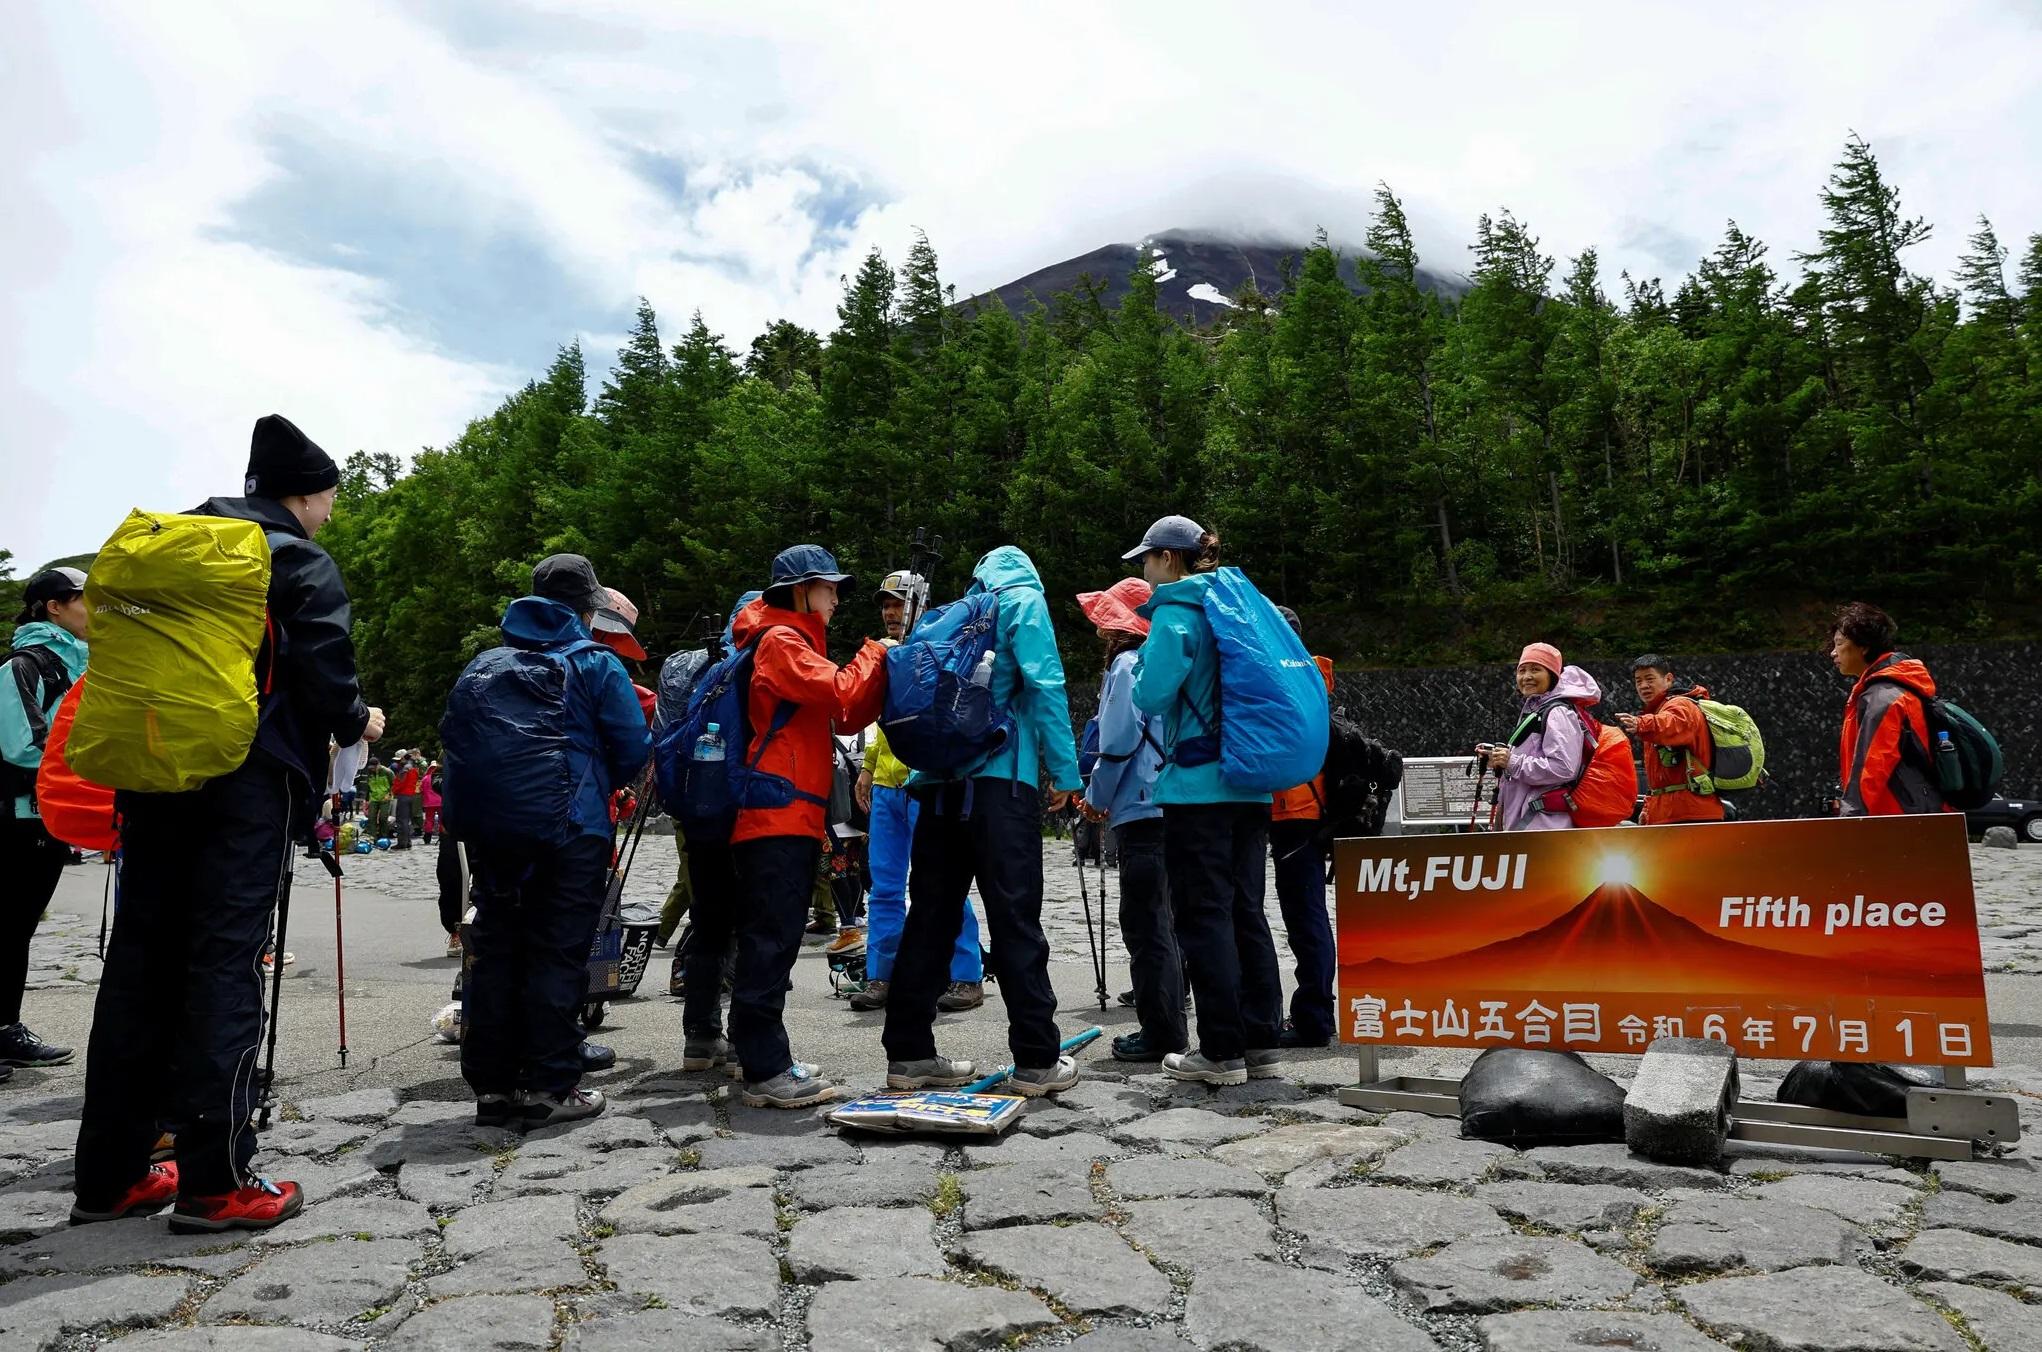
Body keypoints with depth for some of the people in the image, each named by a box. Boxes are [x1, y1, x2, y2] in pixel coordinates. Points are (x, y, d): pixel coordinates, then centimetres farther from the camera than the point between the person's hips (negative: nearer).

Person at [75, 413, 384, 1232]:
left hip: (155, 774, 7)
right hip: (250, 782, -6)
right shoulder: (301, 564, -4)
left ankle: (110, 1173, 15)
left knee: (139, 960, 10)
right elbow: (322, 673, -12)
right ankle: (216, 1181, -4)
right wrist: (357, 723, 6)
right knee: (225, 962, -6)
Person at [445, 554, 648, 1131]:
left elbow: (453, 738, 14)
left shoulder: (483, 666, 13)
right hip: (571, 830, -5)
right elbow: (633, 750, -6)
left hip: (490, 833, 5)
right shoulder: (596, 665, -4)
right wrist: (597, 785, 14)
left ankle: (491, 1085, 16)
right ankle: (548, 1088, 2)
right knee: (557, 956, -1)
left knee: (495, 953, 11)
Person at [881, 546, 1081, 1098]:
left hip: (938, 783, 6)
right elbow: (1045, 686, -7)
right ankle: (1037, 1061, 1)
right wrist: (1065, 770, -6)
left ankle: (909, 1054, 12)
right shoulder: (1024, 600, 5)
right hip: (1000, 780, -6)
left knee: (931, 918, 8)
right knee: (1016, 920, -4)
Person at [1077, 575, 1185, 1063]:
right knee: (1160, 919, 15)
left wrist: (1096, 797, -2)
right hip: (1169, 804, 9)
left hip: (1141, 809, -9)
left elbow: (1118, 740, -15)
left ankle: (1161, 1034, 0)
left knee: (1144, 923, -4)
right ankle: (1168, 1027, 22)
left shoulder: (1127, 664, -9)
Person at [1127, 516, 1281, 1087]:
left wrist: (1143, 654, 3)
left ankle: (1222, 1051, 3)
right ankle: (1262, 1043, 17)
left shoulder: (1175, 616, -9)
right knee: (1246, 912, 12)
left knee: (1205, 917, -2)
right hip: (1251, 783, 8)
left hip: (1198, 787, -8)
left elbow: (1152, 697, -15)